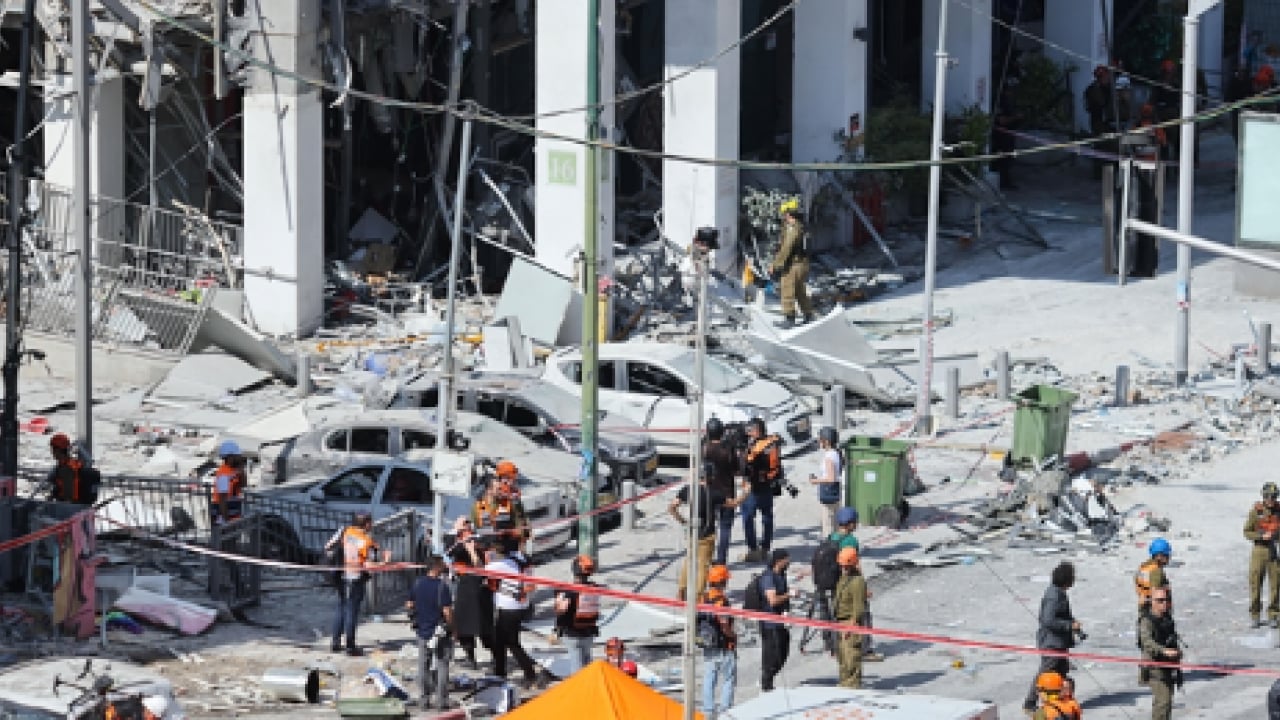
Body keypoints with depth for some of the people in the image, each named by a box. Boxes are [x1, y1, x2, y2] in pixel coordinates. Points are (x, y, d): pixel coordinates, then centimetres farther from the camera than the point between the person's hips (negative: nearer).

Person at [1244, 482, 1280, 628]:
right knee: (1255, 583, 1)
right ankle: (1255, 616, 12)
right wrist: (1262, 536, -18)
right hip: (1259, 550, -1)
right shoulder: (1256, 511, -4)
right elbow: (1247, 533, -2)